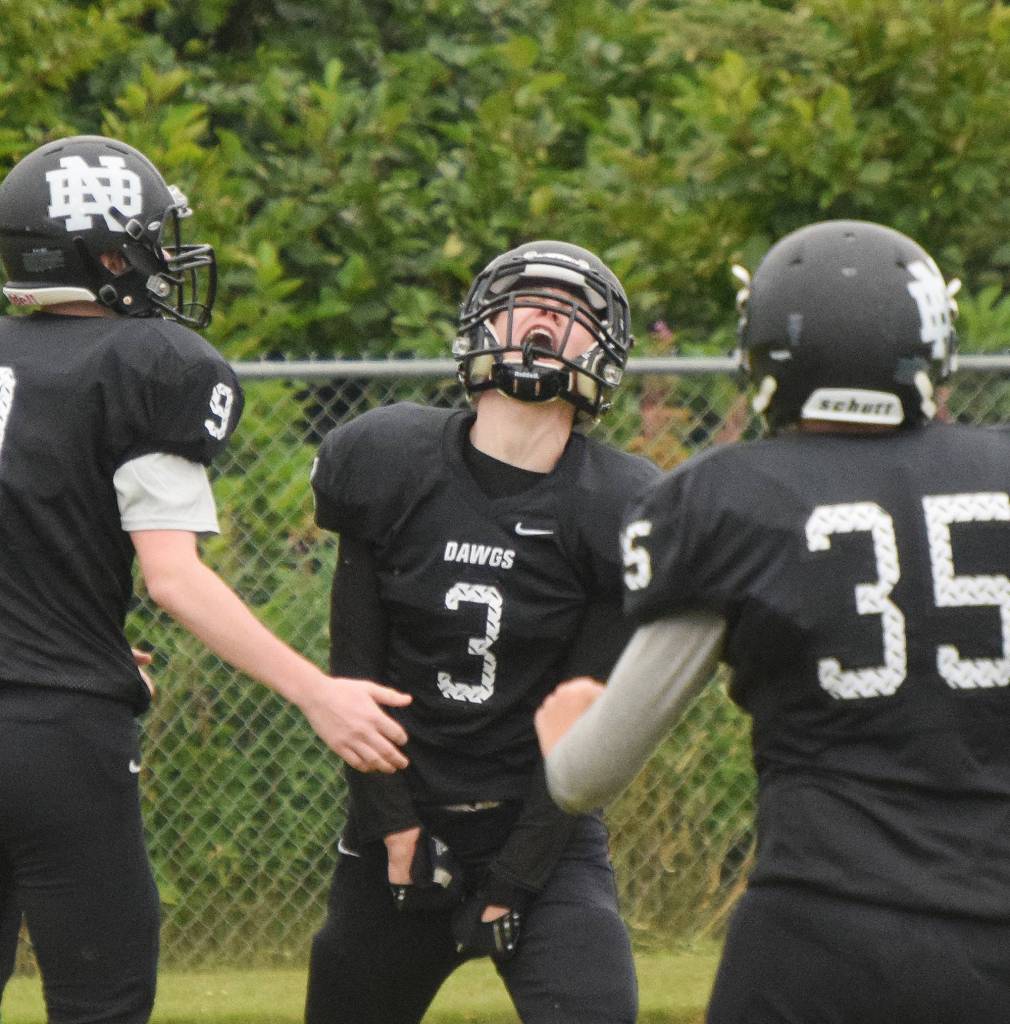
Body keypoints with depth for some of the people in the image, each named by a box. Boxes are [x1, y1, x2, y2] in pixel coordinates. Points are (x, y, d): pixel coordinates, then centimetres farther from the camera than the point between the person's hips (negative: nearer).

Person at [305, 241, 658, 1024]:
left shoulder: (612, 509, -8)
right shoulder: (390, 465, -3)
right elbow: (356, 671, 1)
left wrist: (513, 880, -11)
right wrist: (396, 832, -5)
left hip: (541, 833, -2)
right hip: (403, 823, 2)